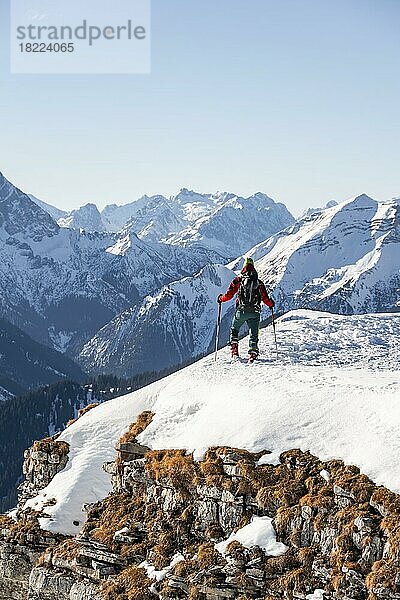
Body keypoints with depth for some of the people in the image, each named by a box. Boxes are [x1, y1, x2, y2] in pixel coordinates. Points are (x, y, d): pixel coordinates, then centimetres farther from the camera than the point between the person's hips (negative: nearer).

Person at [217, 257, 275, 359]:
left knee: (234, 329, 21)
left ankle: (234, 346, 7)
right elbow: (265, 299, 8)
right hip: (255, 312, 1)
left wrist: (221, 298, 23)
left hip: (241, 311, -1)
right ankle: (253, 352, -6)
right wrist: (271, 304, 29)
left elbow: (229, 295, 2)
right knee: (254, 333, 7)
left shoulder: (238, 280, 3)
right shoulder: (259, 283, 8)